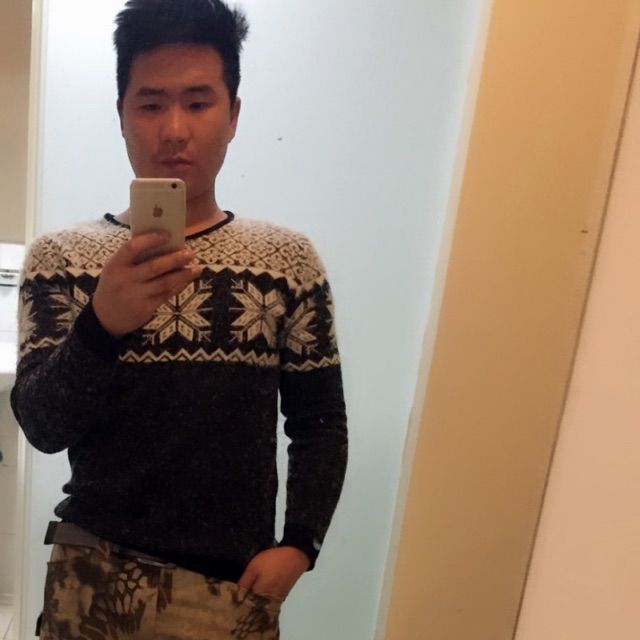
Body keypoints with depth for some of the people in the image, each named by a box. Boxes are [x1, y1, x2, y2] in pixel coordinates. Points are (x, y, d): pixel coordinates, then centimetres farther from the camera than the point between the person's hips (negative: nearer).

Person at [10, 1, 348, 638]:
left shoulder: (288, 260, -4)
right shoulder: (61, 257, -5)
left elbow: (319, 423, 0)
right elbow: (42, 427, -12)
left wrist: (299, 542, -10)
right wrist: (103, 325, -28)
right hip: (94, 579, 0)